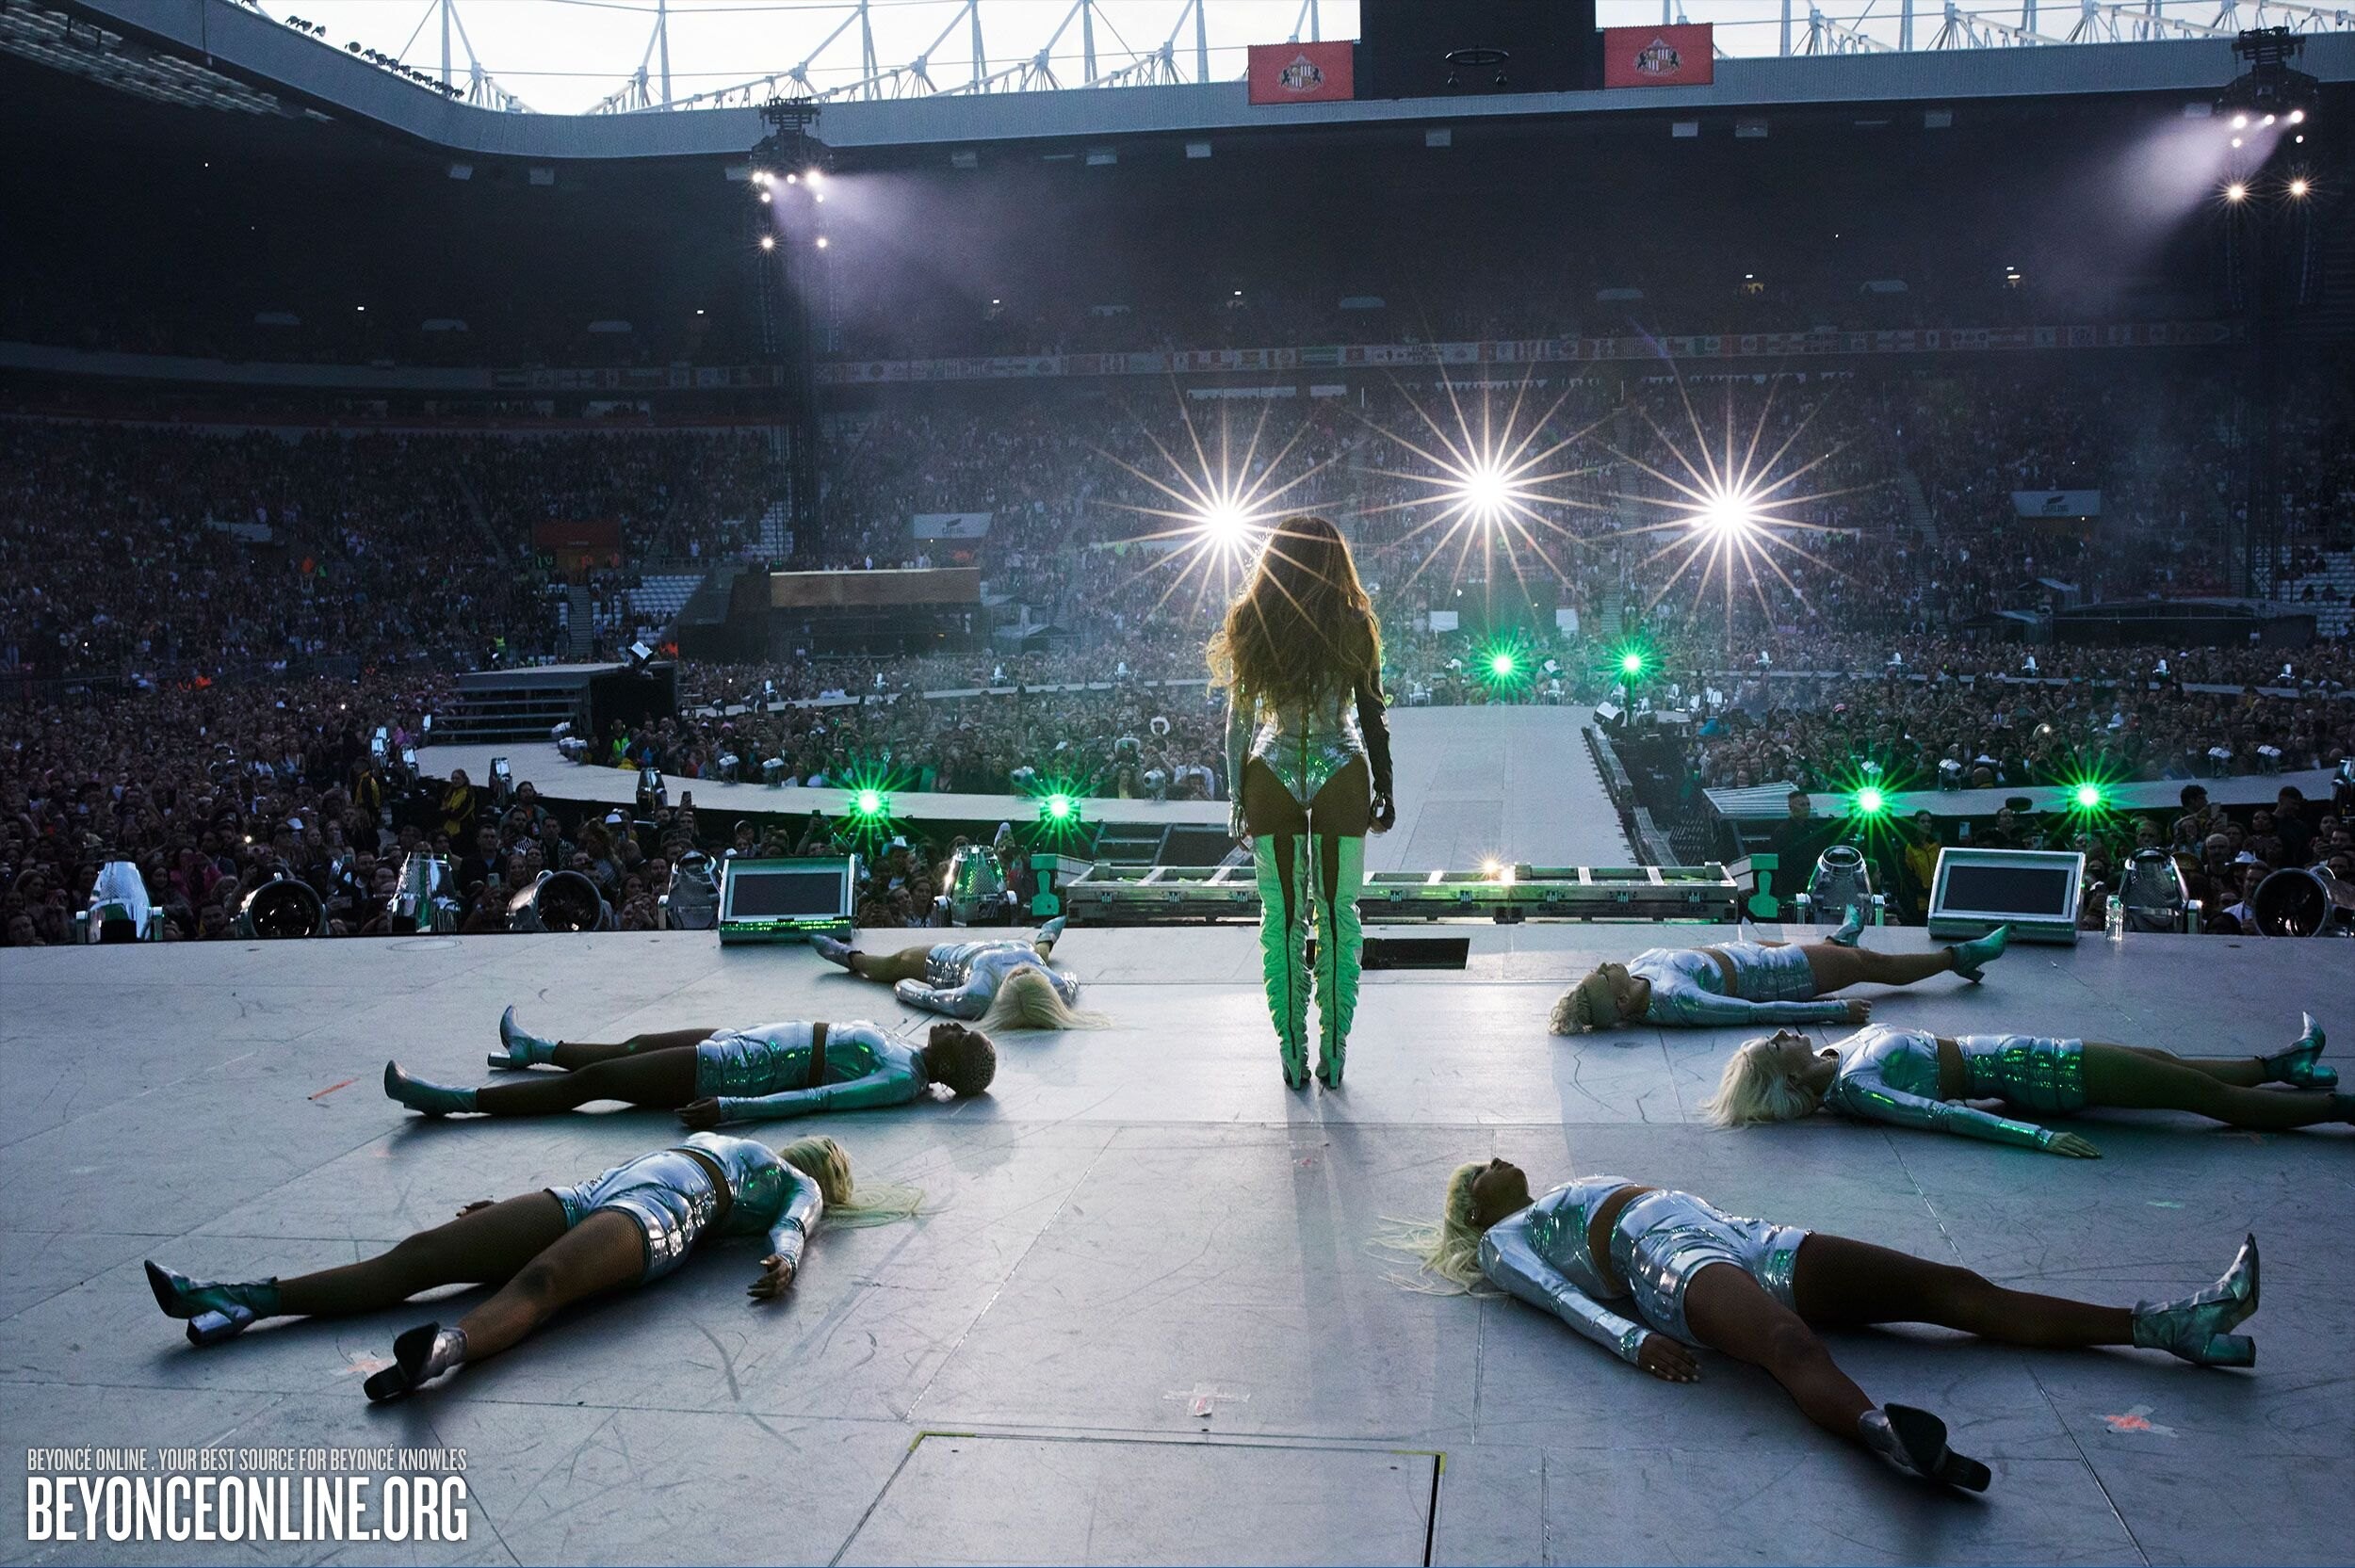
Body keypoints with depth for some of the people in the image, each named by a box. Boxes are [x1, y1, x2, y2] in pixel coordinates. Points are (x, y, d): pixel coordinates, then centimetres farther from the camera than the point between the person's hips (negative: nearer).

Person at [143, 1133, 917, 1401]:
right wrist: (512, 1206, 30)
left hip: (657, 1216, -7)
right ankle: (248, 1300, -15)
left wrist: (783, 1259, -27)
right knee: (423, 1251, -8)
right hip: (590, 1199, 7)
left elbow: (793, 1228, -3)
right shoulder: (711, 1145, 40)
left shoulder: (799, 1186, 20)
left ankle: (445, 1347, -68)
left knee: (538, 1281, -39)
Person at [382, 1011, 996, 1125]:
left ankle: (454, 1099, 3)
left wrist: (729, 1109, -36)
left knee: (593, 1079, -4)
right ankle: (533, 1051, 49)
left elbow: (815, 1099, -32)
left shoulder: (902, 1082, -25)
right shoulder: (900, 1052, 3)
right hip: (742, 1042, 8)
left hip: (732, 1070, -8)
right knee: (633, 1046, 25)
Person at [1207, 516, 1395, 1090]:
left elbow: (1238, 720, 2)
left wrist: (1238, 798, 9)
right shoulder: (1353, 625, -4)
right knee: (1338, 913, 8)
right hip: (1341, 778, -1)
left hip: (1270, 779, 1)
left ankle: (1293, 1056, 11)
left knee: (1280, 916, 8)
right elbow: (1373, 717, -1)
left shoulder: (1250, 624, -1)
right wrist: (1383, 792, 7)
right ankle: (1333, 1053, 11)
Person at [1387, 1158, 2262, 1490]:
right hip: (1672, 1263, -8)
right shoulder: (1504, 1239, 16)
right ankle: (1888, 1434, -75)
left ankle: (2163, 1325, -11)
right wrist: (1631, 1339, -22)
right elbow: (1559, 1295, -4)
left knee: (1951, 1285, -5)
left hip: (1743, 1240, 8)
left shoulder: (1575, 1196, 39)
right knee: (1790, 1343, -43)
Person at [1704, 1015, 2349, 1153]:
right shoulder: (1852, 1091, -26)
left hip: (2009, 1055, 9)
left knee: (2165, 1062, 22)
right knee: (2196, 1089, 0)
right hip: (2022, 1072, -9)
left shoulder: (1838, 1053, 1)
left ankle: (2284, 1064, 40)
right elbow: (1940, 1116, -33)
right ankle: (2335, 1104, 13)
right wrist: (2036, 1136, -38)